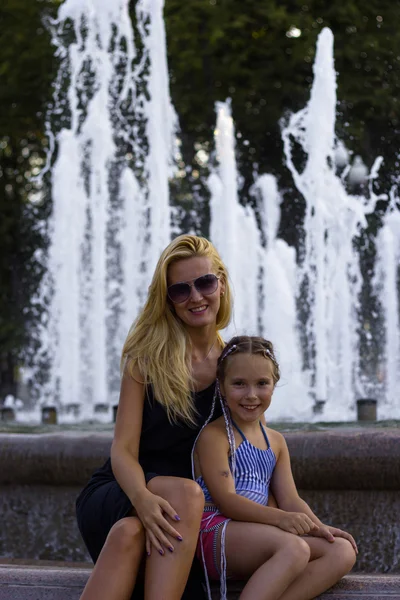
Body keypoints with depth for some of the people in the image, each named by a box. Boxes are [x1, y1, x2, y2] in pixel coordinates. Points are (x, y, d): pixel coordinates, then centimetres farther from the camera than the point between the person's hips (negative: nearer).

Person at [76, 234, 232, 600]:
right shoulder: (146, 356, -3)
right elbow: (123, 450, -10)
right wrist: (143, 498, -33)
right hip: (116, 496, -2)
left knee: (130, 532, -35)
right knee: (184, 490, -37)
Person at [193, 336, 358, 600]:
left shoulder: (276, 441, 21)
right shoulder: (214, 435, -3)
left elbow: (290, 500, 14)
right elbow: (226, 499, -14)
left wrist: (318, 527, -8)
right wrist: (280, 518, -27)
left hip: (255, 535, 8)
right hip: (214, 532, -8)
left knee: (342, 551, -12)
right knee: (294, 548, -34)